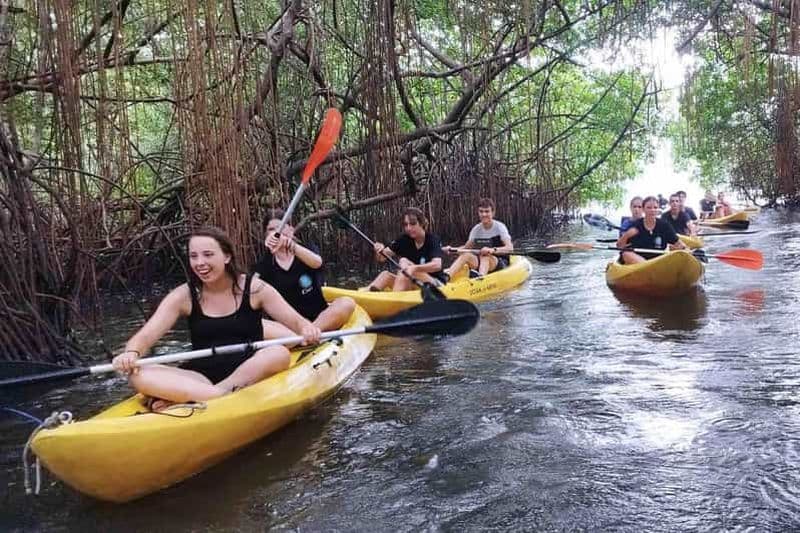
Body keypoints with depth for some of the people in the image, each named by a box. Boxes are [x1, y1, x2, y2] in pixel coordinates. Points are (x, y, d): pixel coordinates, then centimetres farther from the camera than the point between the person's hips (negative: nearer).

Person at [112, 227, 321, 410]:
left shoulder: (253, 288, 1)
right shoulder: (184, 296, 2)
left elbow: (296, 321, -1)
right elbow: (144, 337, -5)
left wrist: (307, 329, -26)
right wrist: (131, 353, -29)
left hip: (251, 374, 0)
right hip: (201, 377, 1)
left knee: (279, 353, -33)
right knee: (138, 375, -23)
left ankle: (181, 398, -30)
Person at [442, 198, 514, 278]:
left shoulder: (499, 227, -8)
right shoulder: (476, 229, 7)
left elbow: (510, 248, -20)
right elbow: (466, 247, 13)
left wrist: (493, 250, -38)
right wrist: (452, 249, -7)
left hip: (501, 263, -5)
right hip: (481, 263, 5)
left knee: (485, 256, -35)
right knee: (466, 255, -22)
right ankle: (446, 276, -43)